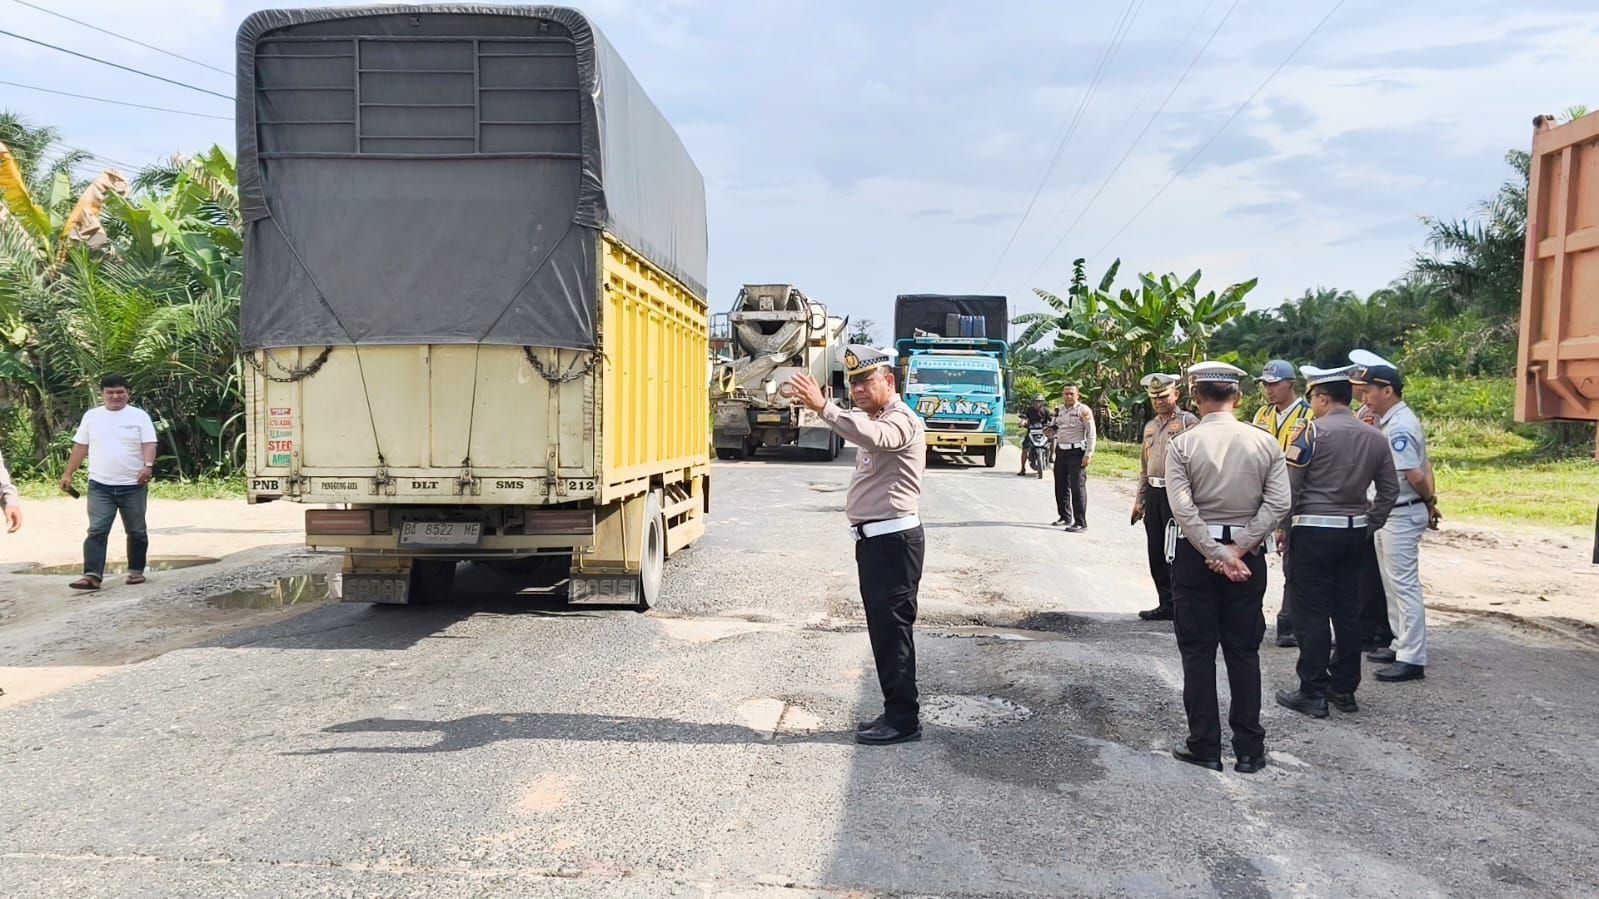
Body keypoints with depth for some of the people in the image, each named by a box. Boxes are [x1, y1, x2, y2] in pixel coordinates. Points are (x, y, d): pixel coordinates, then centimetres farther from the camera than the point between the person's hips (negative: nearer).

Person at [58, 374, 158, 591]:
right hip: (100, 486, 1)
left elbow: (149, 444, -8)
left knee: (136, 531, 9)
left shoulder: (139, 416, 0)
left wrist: (148, 465, -25)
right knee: (97, 531, -8)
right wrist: (68, 474, 8)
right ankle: (92, 575, -13)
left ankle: (136, 571, 22)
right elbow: (80, 447, 11)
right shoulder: (91, 416, 7)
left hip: (133, 486, -1)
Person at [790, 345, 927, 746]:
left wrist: (823, 407, -45)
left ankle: (903, 718, 0)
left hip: (893, 540, -10)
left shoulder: (901, 420, -14)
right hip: (875, 539, 10)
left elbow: (873, 437, -38)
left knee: (892, 627, -7)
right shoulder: (876, 419, 21)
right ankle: (896, 711, 22)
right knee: (883, 628, 14)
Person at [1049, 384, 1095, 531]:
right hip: (1061, 451, 7)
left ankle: (1081, 523, -5)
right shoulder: (1059, 410, 13)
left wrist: (1088, 454, -17)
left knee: (1077, 487, -8)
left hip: (1076, 452, -7)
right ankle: (1065, 517, 29)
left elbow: (1091, 433, -11)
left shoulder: (1083, 411, -8)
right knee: (1061, 486, 14)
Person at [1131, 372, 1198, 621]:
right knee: (1156, 553, 11)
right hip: (1153, 494, 7)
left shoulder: (1188, 422, -7)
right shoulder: (1150, 426, 17)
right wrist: (1139, 499, 20)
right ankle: (1166, 605, 22)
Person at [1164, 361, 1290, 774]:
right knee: (1244, 651, 11)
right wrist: (1238, 548, -8)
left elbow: (1182, 508, -16)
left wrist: (1216, 553, -12)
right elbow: (1278, 503, -7)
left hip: (1196, 553, -2)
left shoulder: (1182, 443, -9)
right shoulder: (1264, 442, -1)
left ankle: (1205, 747, 11)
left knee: (1198, 651, 6)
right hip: (1247, 554, 2)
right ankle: (1249, 749, 15)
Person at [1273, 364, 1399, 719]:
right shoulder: (1374, 437, 7)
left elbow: (1288, 486, -12)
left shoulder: (1312, 431, -12)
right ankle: (1344, 689, 21)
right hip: (1354, 532, 6)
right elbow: (1390, 489, 12)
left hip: (1313, 531, -6)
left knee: (1311, 613, 0)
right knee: (1348, 611, 12)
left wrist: (1283, 526, -2)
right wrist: (1370, 523, 17)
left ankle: (1312, 693, 4)